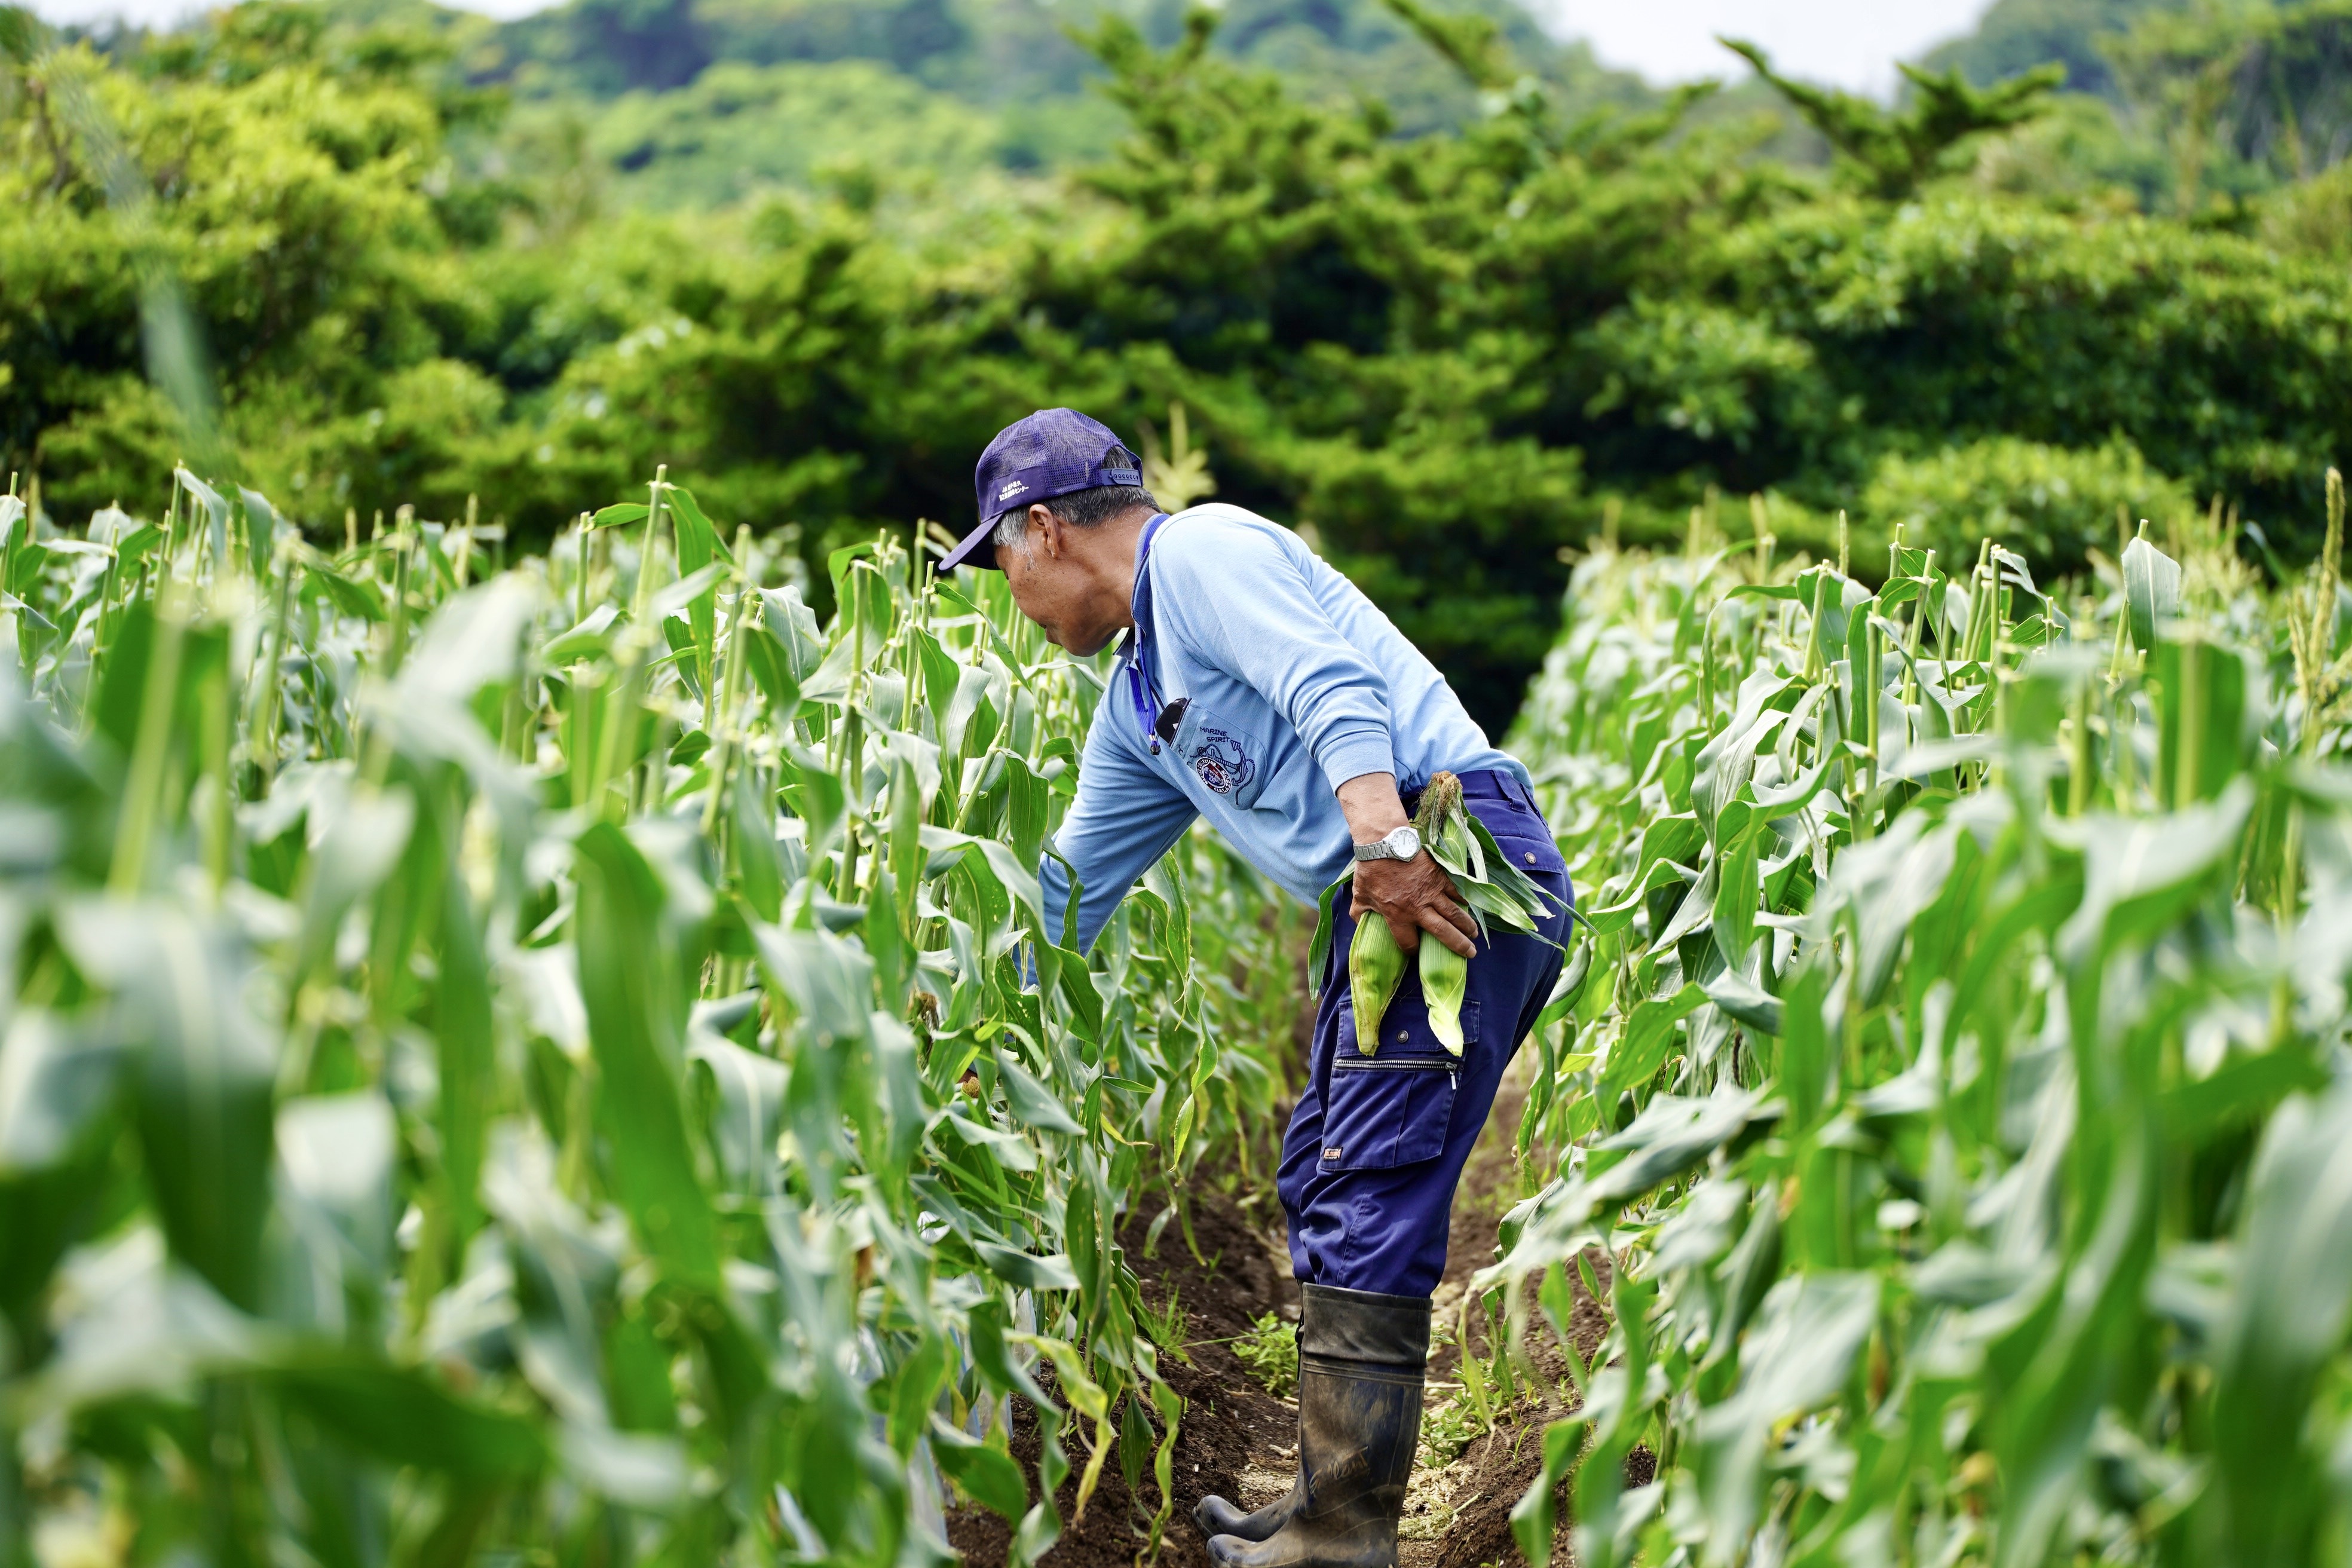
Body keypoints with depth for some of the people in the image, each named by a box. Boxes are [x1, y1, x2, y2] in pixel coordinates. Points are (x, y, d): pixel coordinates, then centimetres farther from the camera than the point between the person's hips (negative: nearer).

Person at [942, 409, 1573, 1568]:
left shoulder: (1200, 550, -3)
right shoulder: (1136, 706, 25)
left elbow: (1334, 686, -20)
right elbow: (1069, 888, 32)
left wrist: (1386, 842, -32)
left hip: (1458, 854, -10)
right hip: (1385, 893, 10)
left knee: (1367, 1197, -11)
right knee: (1320, 1177, 13)